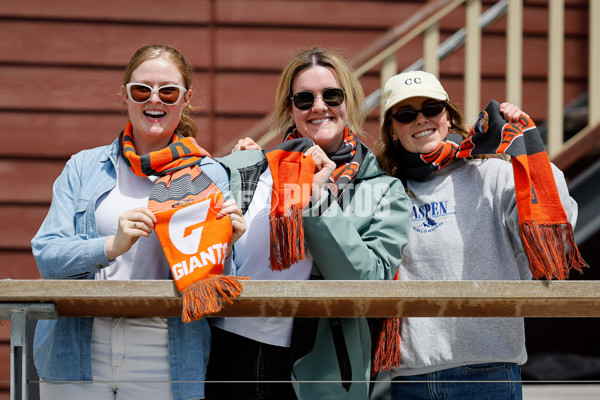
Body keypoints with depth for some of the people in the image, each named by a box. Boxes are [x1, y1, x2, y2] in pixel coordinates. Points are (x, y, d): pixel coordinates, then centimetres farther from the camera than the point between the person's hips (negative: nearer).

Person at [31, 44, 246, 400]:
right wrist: (111, 246, -19)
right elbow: (46, 255, -2)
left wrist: (224, 247, -17)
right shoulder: (84, 167, 9)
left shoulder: (210, 176, 6)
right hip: (78, 356, 1)